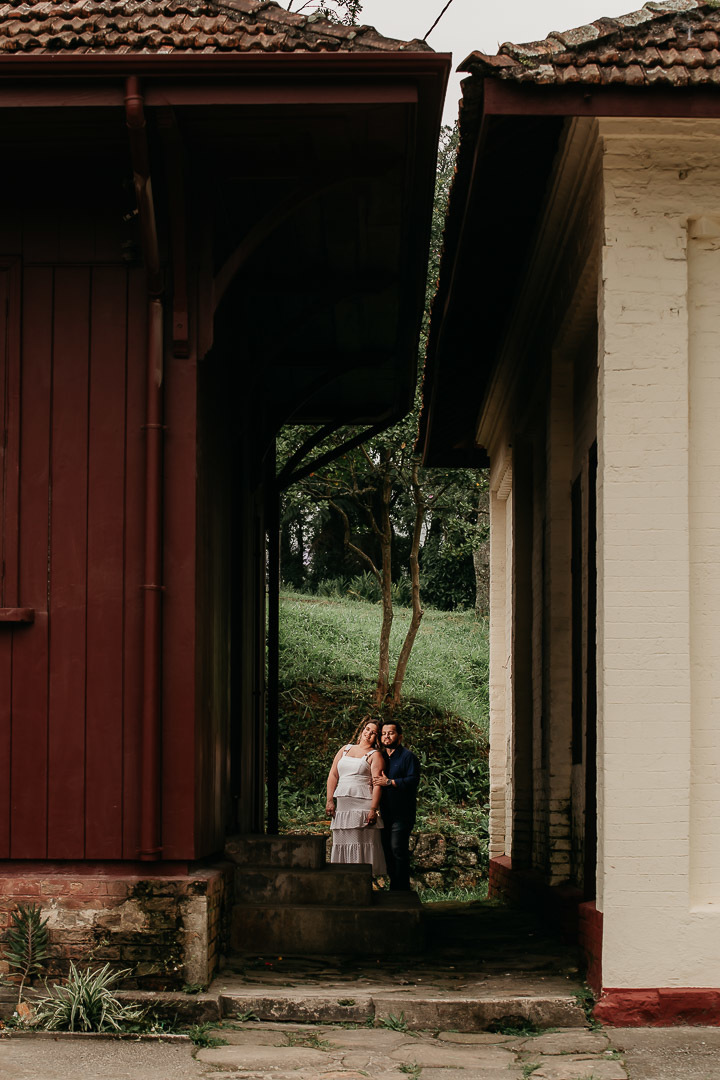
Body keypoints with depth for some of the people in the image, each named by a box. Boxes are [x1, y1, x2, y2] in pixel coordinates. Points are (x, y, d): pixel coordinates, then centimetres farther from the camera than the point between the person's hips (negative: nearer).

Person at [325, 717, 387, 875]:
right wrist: (330, 800, 4)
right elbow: (333, 775, 15)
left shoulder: (375, 755, 3)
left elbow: (377, 783, -7)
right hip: (342, 806, 5)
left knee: (364, 842, -7)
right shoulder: (345, 750, 18)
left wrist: (373, 809, -17)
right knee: (342, 842, 5)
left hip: (363, 805, -5)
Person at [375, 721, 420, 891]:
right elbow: (375, 780, 27)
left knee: (398, 850, -10)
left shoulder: (408, 756, -3)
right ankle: (393, 885, 16)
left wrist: (389, 782, -19)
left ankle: (401, 889, -7)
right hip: (385, 812, 7)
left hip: (401, 813, -7)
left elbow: (413, 780, -15)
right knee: (387, 849, 8)